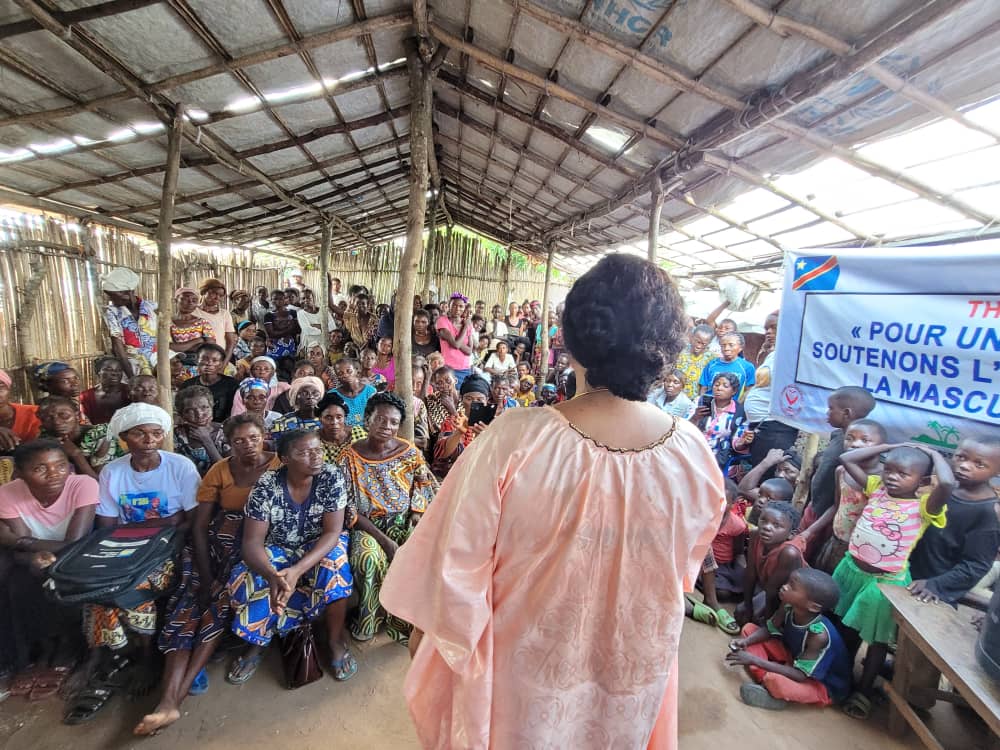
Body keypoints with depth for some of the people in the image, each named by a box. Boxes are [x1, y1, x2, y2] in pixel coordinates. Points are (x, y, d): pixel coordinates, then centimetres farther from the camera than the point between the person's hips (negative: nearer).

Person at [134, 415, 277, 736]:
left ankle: (175, 697, -14)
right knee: (193, 595, -18)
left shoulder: (279, 467, -5)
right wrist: (205, 575, -11)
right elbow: (199, 526, -1)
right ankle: (168, 701, -20)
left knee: (223, 597, -22)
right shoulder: (219, 471, 1)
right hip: (220, 541, 3)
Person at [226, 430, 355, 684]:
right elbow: (252, 541, -22)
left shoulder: (331, 477, -21)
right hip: (277, 548, 2)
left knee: (334, 569, -32)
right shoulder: (266, 485, -20)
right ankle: (256, 644, 4)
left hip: (321, 545, -1)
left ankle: (336, 643, -8)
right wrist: (272, 576, -42)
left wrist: (297, 570, -38)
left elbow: (332, 532, -23)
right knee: (245, 579, -24)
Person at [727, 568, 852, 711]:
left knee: (774, 680, -39)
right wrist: (746, 641, -22)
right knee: (749, 628, -4)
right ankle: (763, 680, -14)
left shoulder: (819, 635, -36)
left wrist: (755, 660, -30)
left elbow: (799, 675, -32)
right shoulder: (788, 607, -19)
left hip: (824, 685, -7)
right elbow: (769, 629, -2)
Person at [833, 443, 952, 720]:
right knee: (847, 629, 23)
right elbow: (846, 459, -3)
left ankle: (863, 690, 34)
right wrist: (889, 446, -4)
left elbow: (948, 483, -38)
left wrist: (934, 454, -20)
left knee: (877, 640, 15)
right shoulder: (876, 488, -4)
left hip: (885, 583, -4)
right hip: (852, 568, 4)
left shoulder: (924, 506, -18)